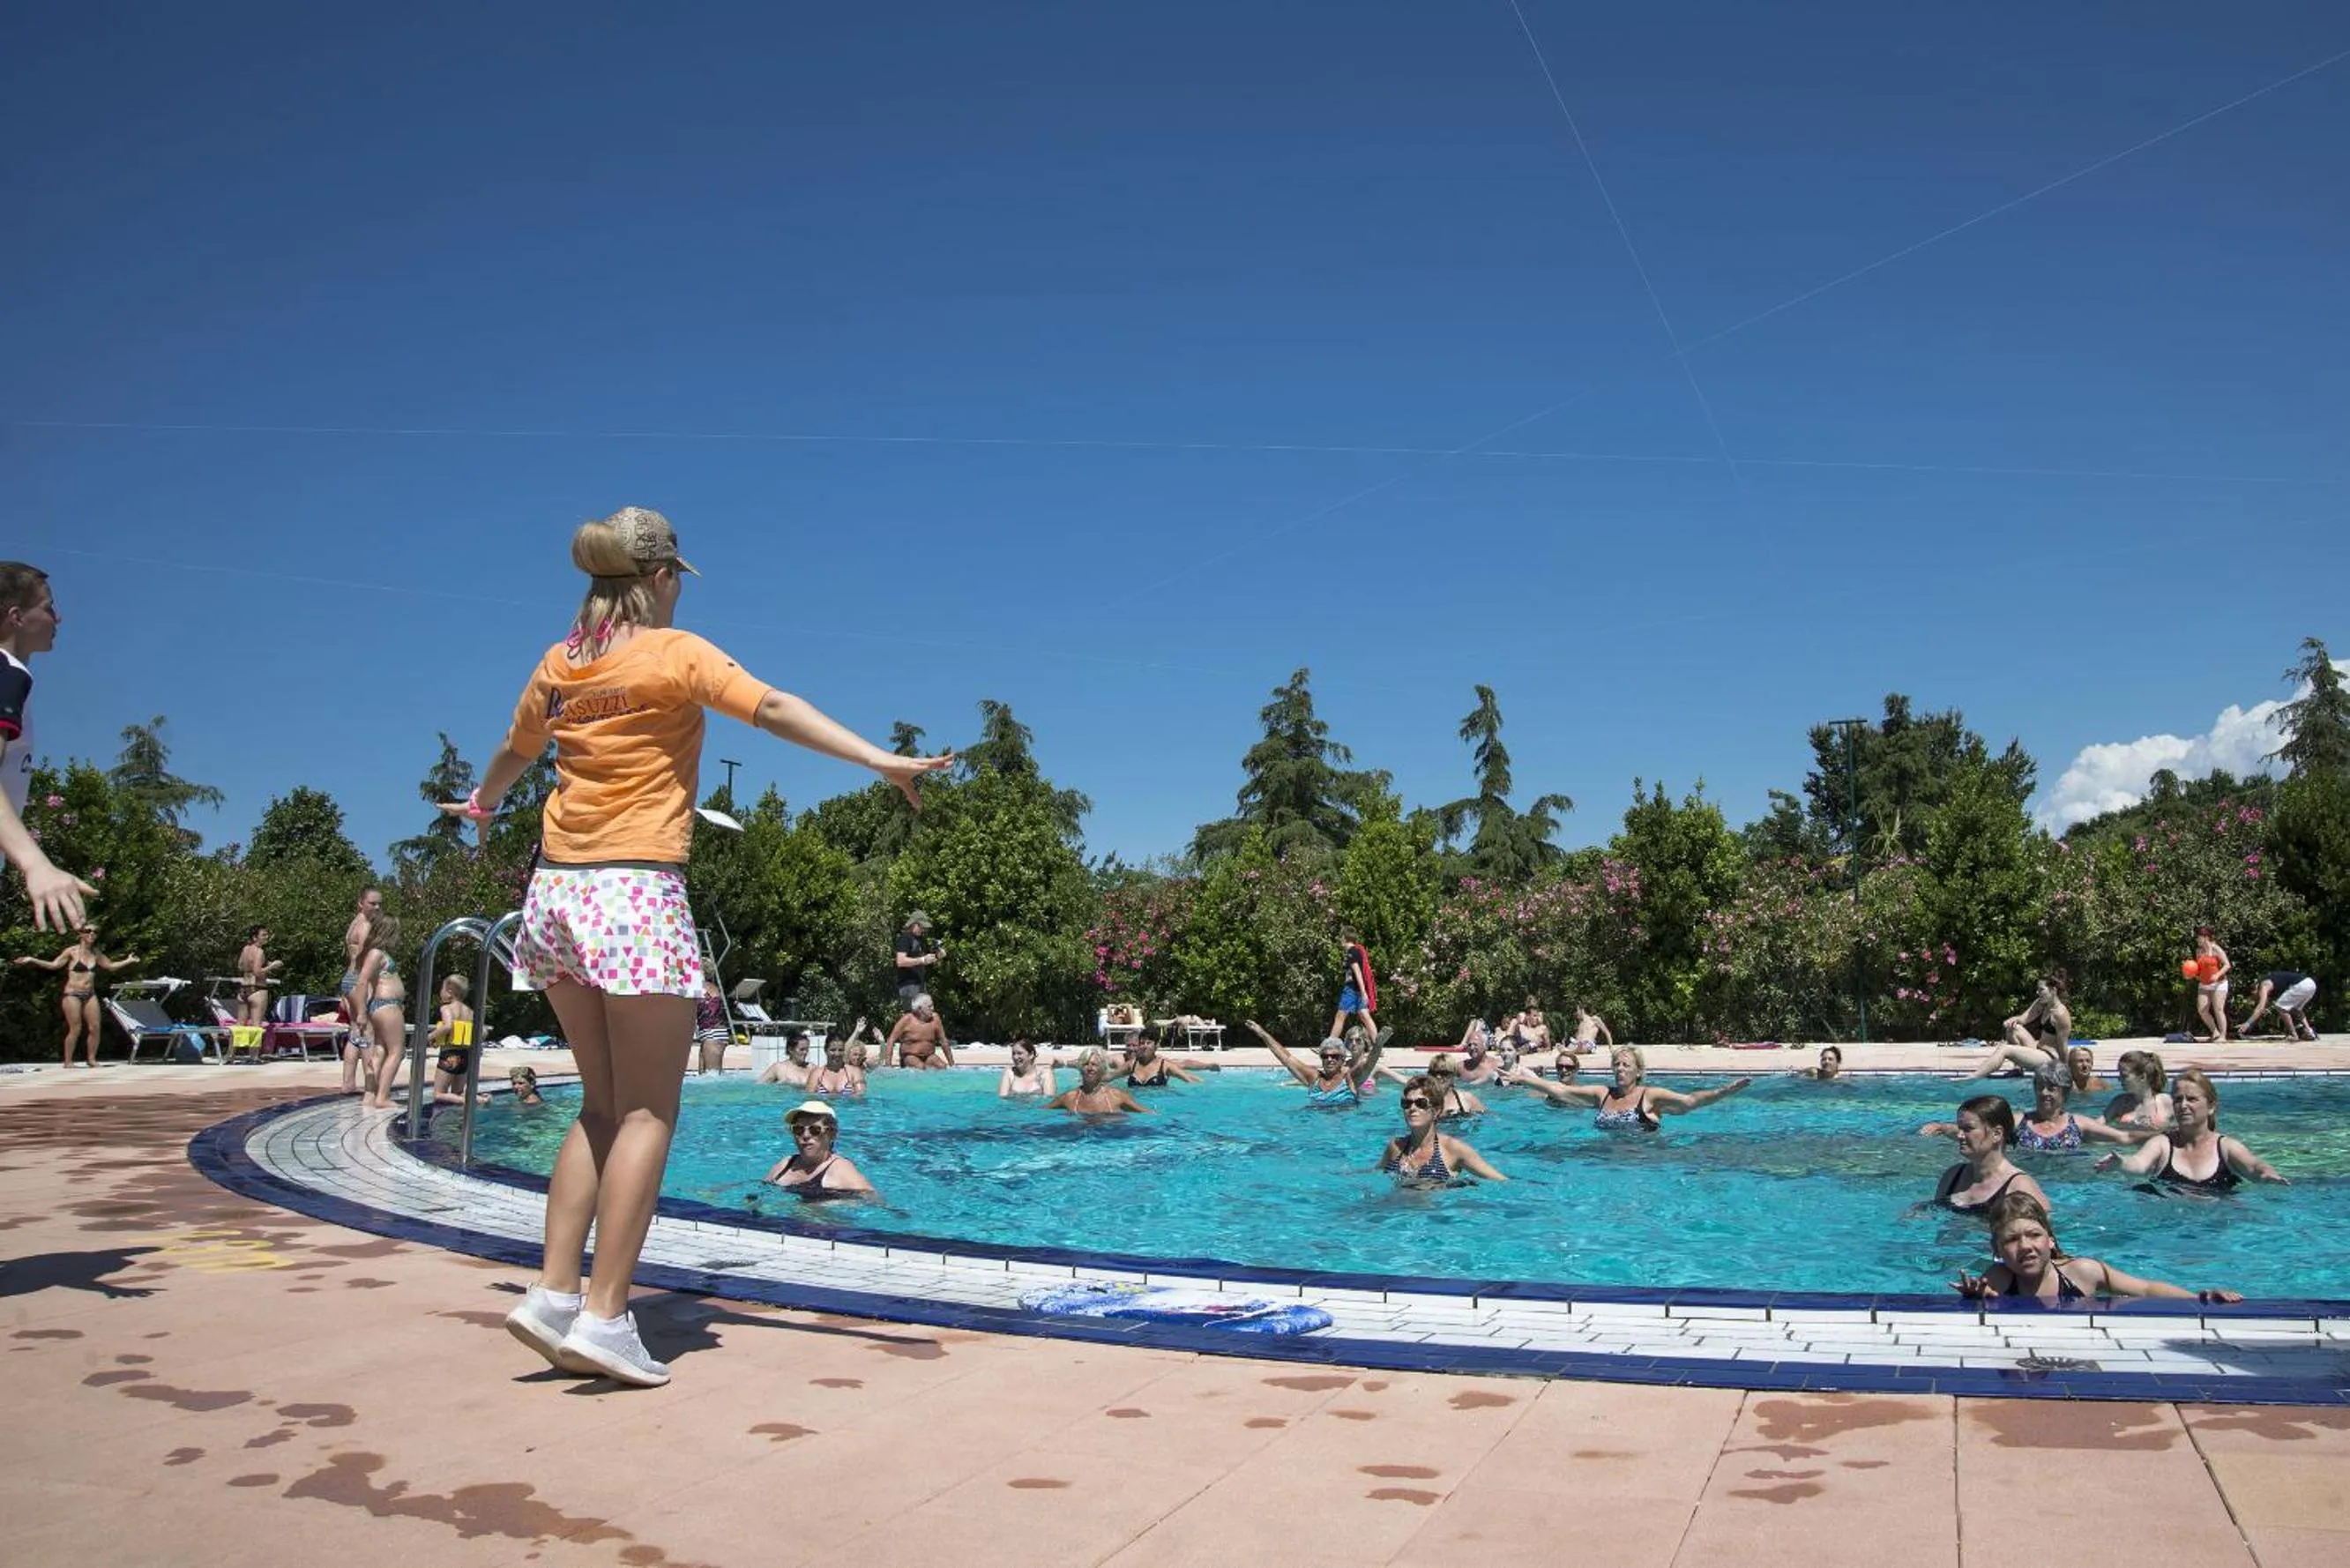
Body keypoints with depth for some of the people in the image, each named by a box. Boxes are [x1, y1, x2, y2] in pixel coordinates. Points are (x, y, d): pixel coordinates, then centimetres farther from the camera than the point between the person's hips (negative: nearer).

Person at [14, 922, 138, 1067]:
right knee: (75, 1029, -8)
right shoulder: (73, 951, -2)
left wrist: (128, 961, 19)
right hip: (73, 994, -5)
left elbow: (110, 966, 22)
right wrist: (32, 961, -11)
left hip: (90, 995, 5)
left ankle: (91, 1059, 8)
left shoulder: (96, 954, 11)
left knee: (95, 1028, -3)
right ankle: (67, 1061, 3)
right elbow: (54, 965, -2)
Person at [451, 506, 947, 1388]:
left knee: (603, 1103, 14)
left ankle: (555, 1291, 10)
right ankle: (604, 1316, -7)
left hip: (557, 887, 7)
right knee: (648, 1112, -3)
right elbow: (773, 710, -17)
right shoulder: (676, 653, -3)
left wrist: (483, 802, 52)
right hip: (637, 889, -7)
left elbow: (514, 751, 31)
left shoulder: (559, 663, 15)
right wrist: (879, 759, -23)